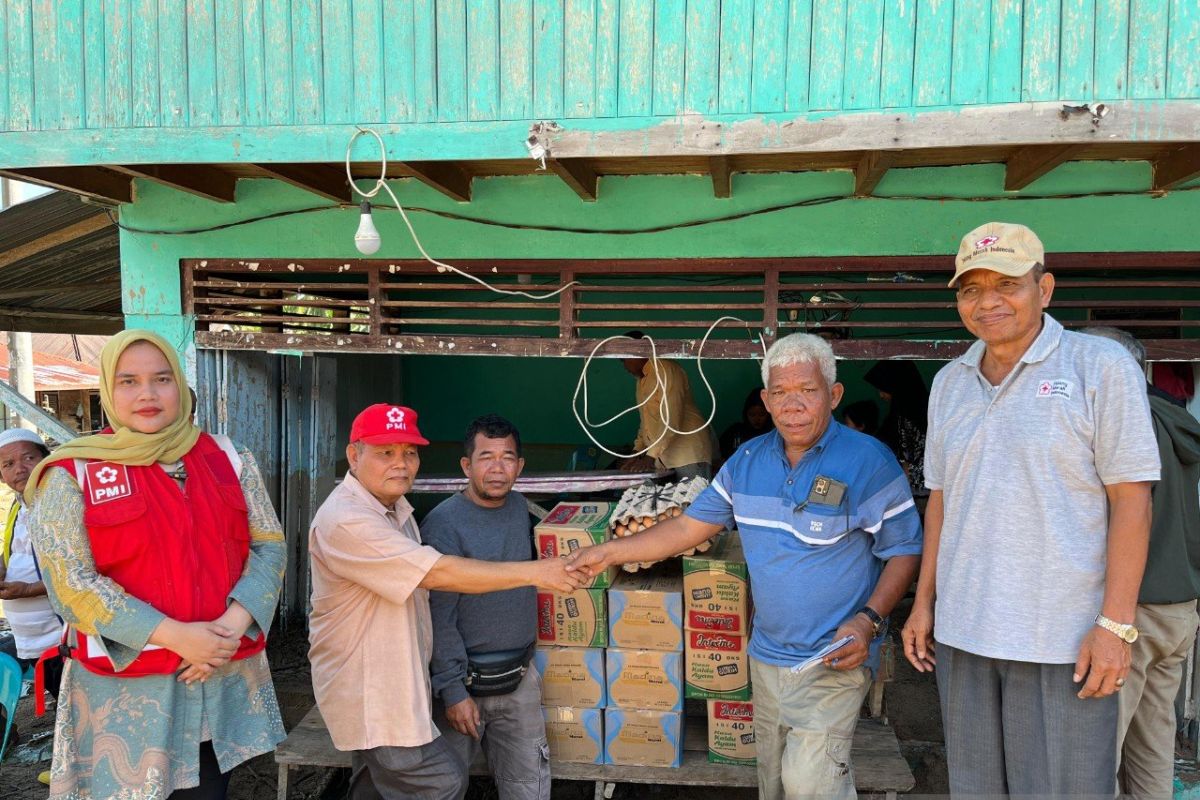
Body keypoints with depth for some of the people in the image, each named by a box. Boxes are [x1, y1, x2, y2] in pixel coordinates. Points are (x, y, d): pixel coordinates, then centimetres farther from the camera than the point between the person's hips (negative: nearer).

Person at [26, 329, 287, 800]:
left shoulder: (229, 459, 4)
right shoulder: (72, 474, -5)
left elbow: (268, 546, 4)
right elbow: (70, 582, -10)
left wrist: (233, 625, -12)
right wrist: (174, 636, -18)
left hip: (226, 676, 3)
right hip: (125, 686, -3)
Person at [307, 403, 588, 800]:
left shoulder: (396, 508, 9)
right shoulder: (344, 521, -25)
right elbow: (439, 573, -30)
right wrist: (536, 572, -29)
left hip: (394, 681, 9)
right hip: (367, 689, -9)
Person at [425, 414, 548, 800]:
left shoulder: (518, 506, 3)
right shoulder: (444, 523, -17)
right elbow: (438, 618, -17)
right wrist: (452, 690, -17)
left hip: (520, 678, 5)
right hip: (468, 681, -5)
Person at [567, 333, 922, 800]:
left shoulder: (869, 461, -12)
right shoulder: (747, 460, 4)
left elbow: (905, 550, -6)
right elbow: (690, 526, 7)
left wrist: (869, 620, -20)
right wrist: (609, 552, 2)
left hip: (835, 658, -5)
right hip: (766, 655, 6)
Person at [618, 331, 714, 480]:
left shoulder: (665, 369, -10)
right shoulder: (642, 381, 20)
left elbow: (671, 419, -19)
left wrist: (650, 456, -23)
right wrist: (637, 452, 11)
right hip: (664, 460, 8)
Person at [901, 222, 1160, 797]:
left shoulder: (1099, 366, -5)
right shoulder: (949, 382, 10)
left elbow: (1131, 499, -8)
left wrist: (1115, 624, -13)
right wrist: (924, 601, 11)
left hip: (1064, 641, -5)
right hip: (961, 635, 5)